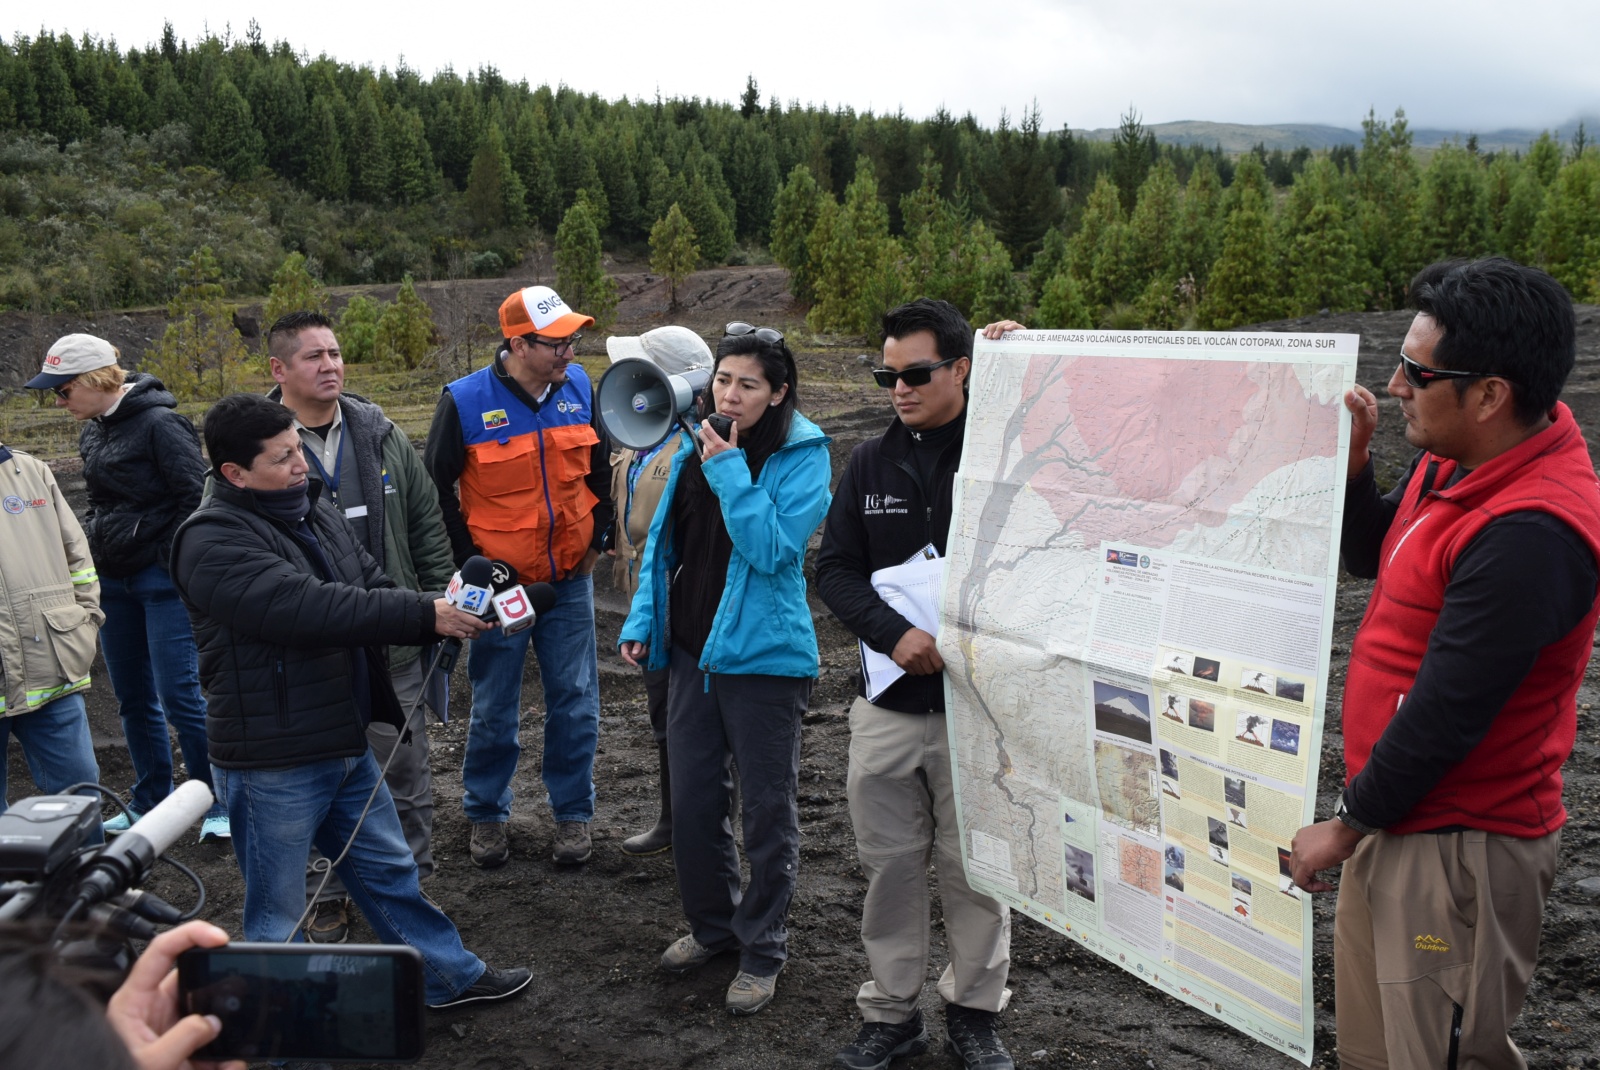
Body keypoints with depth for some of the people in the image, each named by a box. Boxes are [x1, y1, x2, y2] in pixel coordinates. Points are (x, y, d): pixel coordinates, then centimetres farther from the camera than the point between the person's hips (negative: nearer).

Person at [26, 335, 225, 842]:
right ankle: (151, 804, 27)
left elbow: (197, 498, -16)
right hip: (114, 581, 8)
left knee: (179, 699, -8)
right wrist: (94, 549, 12)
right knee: (133, 700, 14)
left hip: (164, 581, -8)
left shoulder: (159, 424, -14)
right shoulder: (93, 432, 12)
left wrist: (171, 562, -15)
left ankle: (219, 803, 5)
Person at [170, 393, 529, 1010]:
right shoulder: (213, 542, -19)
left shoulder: (315, 511, 8)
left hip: (346, 747, 9)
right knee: (277, 914, 8)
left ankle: (449, 977, 39)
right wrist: (426, 615, -28)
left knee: (390, 871, 23)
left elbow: (372, 589, 8)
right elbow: (308, 608, -30)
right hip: (272, 766, -8)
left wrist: (445, 616, -13)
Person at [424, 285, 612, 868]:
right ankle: (487, 815, 29)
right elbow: (435, 488, -3)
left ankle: (573, 814, 25)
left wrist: (595, 540, 11)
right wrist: (468, 562, -3)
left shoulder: (578, 388, -2)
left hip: (570, 580, 3)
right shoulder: (465, 402, -14)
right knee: (493, 709, 10)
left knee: (575, 705, 8)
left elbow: (600, 467, 13)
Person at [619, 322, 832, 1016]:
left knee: (767, 809, 6)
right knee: (691, 802, 14)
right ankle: (713, 925, 35)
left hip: (763, 656, -6)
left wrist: (729, 471, -22)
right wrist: (642, 621, 8)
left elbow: (774, 549, -22)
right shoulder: (693, 449, 7)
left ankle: (761, 951, 22)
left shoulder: (802, 457, -11)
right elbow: (663, 542, 14)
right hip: (692, 650, 6)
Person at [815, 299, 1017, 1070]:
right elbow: (835, 569, 3)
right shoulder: (871, 464, 5)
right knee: (889, 864, 13)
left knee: (975, 866, 10)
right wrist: (893, 635, -14)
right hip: (889, 701, 3)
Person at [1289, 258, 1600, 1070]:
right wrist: (1351, 462, -1)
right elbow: (1370, 556, 18)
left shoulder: (1529, 535, -27)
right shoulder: (1457, 464, 3)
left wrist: (1346, 827, -11)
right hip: (1401, 820, 9)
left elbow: (1445, 713, -24)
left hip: (1461, 848, -9)